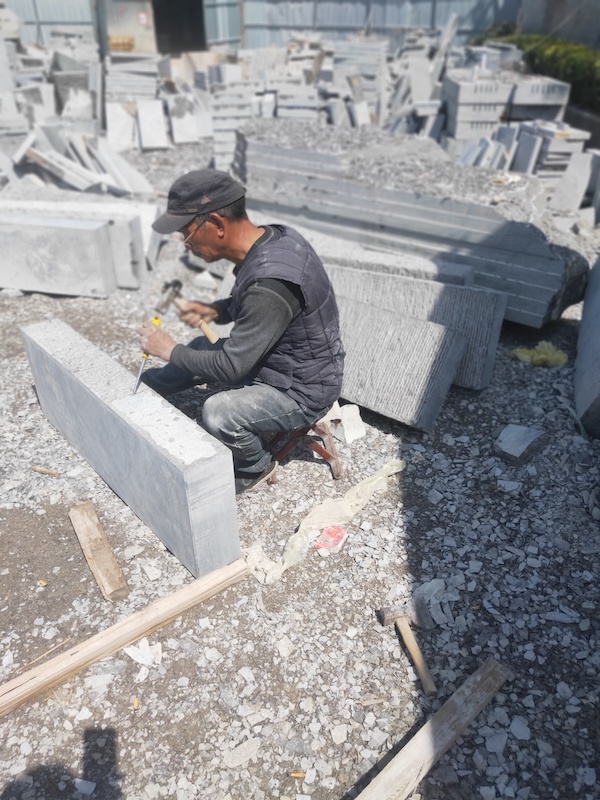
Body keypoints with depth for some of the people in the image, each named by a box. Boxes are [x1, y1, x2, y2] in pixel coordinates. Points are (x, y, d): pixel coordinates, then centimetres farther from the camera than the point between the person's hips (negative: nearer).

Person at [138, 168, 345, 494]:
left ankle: (256, 467, 5)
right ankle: (143, 387, 46)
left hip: (302, 391, -9)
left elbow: (231, 368, -28)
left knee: (218, 413, -29)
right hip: (277, 358, 9)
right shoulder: (271, 237, -6)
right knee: (202, 349, 18)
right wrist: (215, 311, -3)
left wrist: (171, 351, -13)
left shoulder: (270, 282, -34)